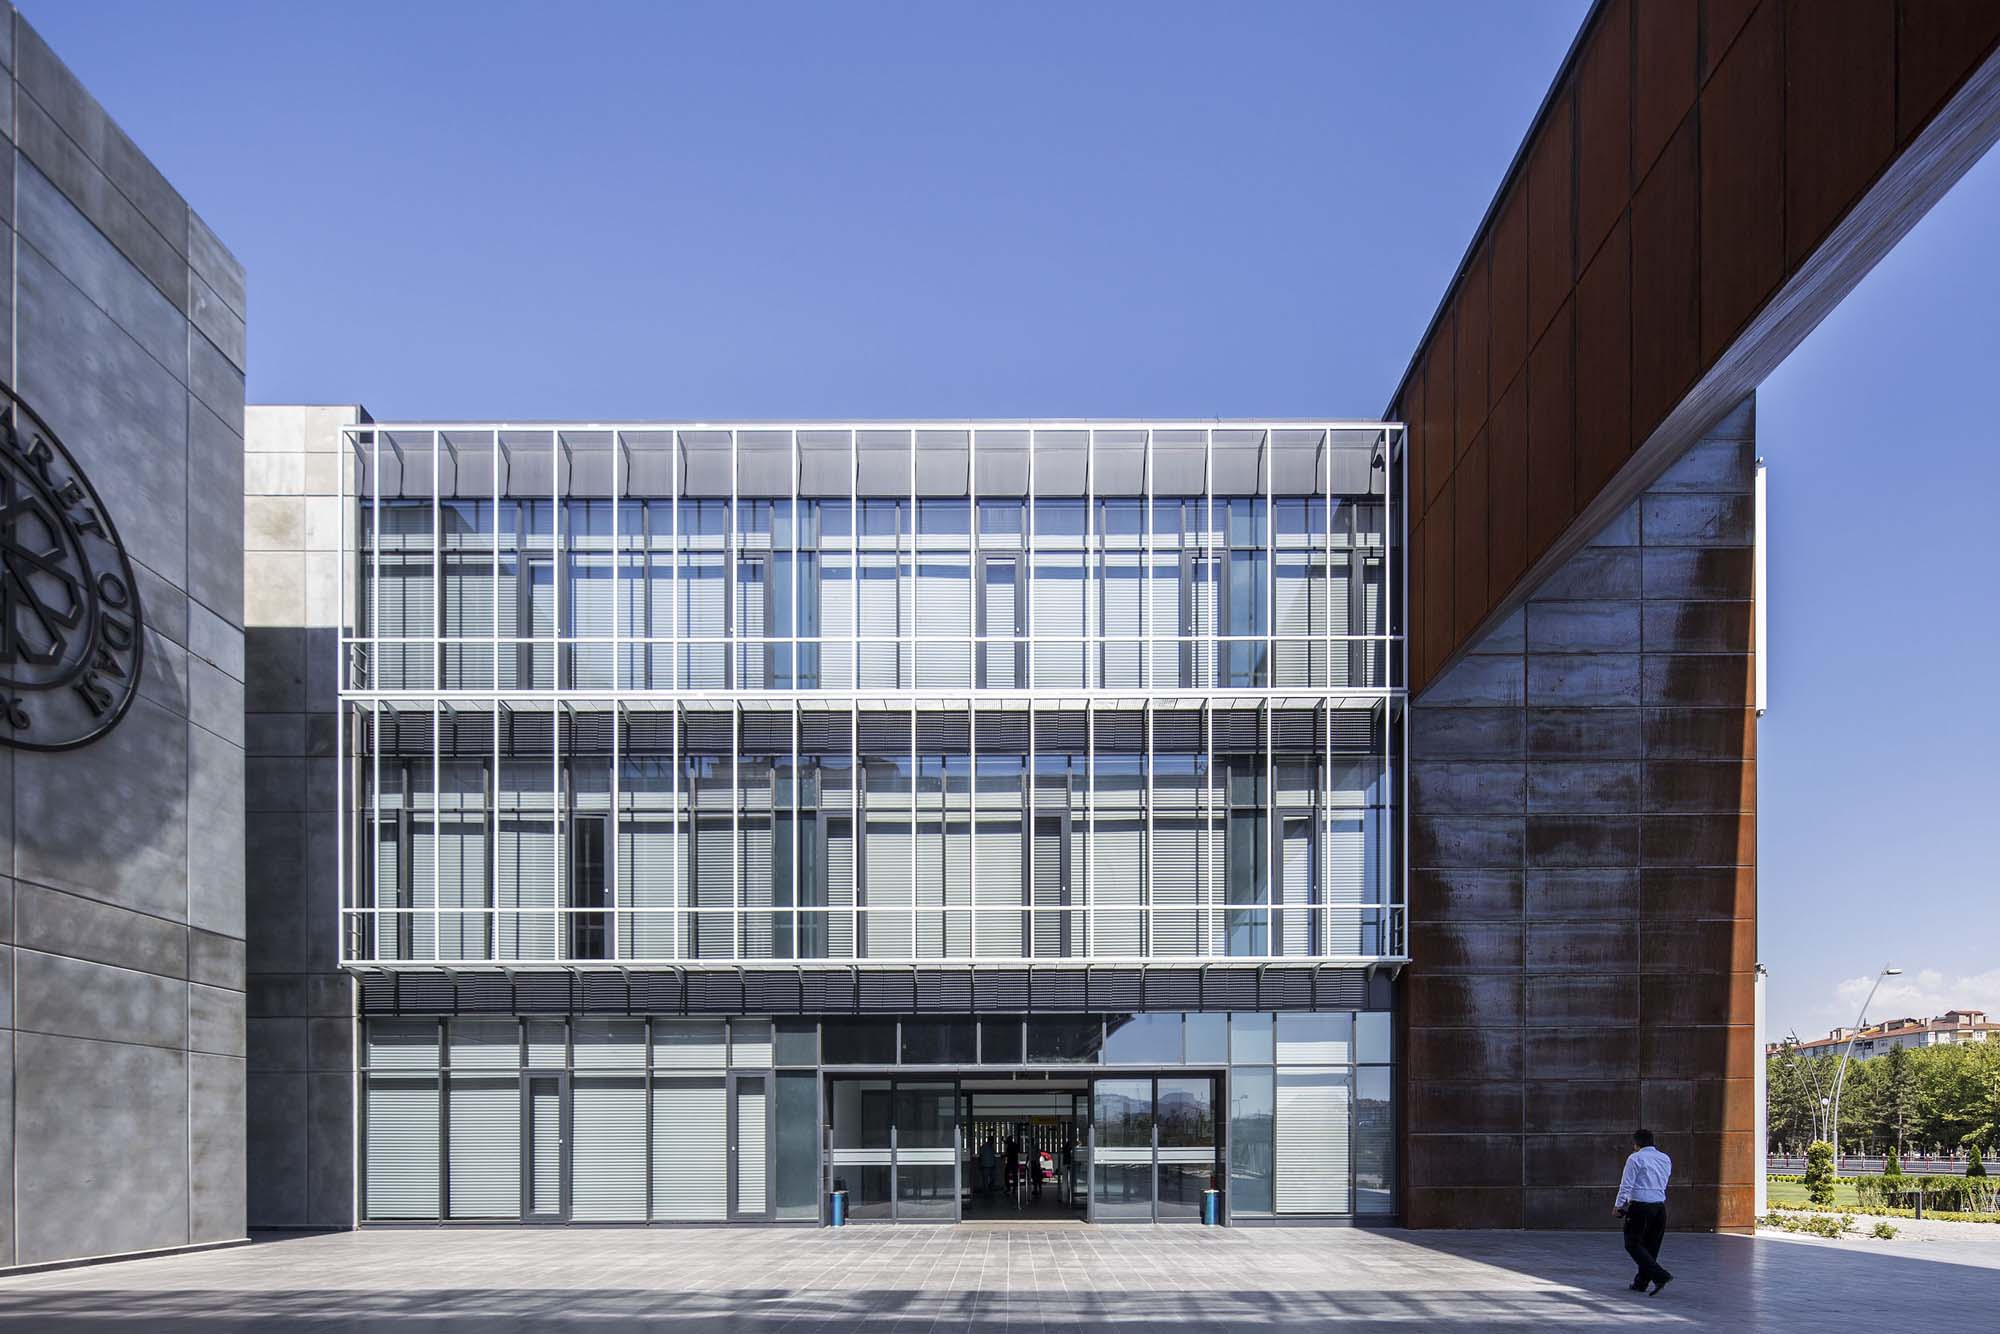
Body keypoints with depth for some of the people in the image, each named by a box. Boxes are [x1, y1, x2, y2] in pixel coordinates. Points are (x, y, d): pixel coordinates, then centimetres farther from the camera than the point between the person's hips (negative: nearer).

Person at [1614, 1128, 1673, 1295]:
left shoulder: (1635, 1158, -6)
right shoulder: (1665, 1159, 14)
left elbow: (1626, 1184, -11)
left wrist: (1619, 1205, -3)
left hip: (1640, 1206, -7)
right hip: (1660, 1206, 7)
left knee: (1633, 1245, -1)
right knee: (1651, 1246, 15)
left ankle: (1660, 1276, -16)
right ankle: (1641, 1282, 20)